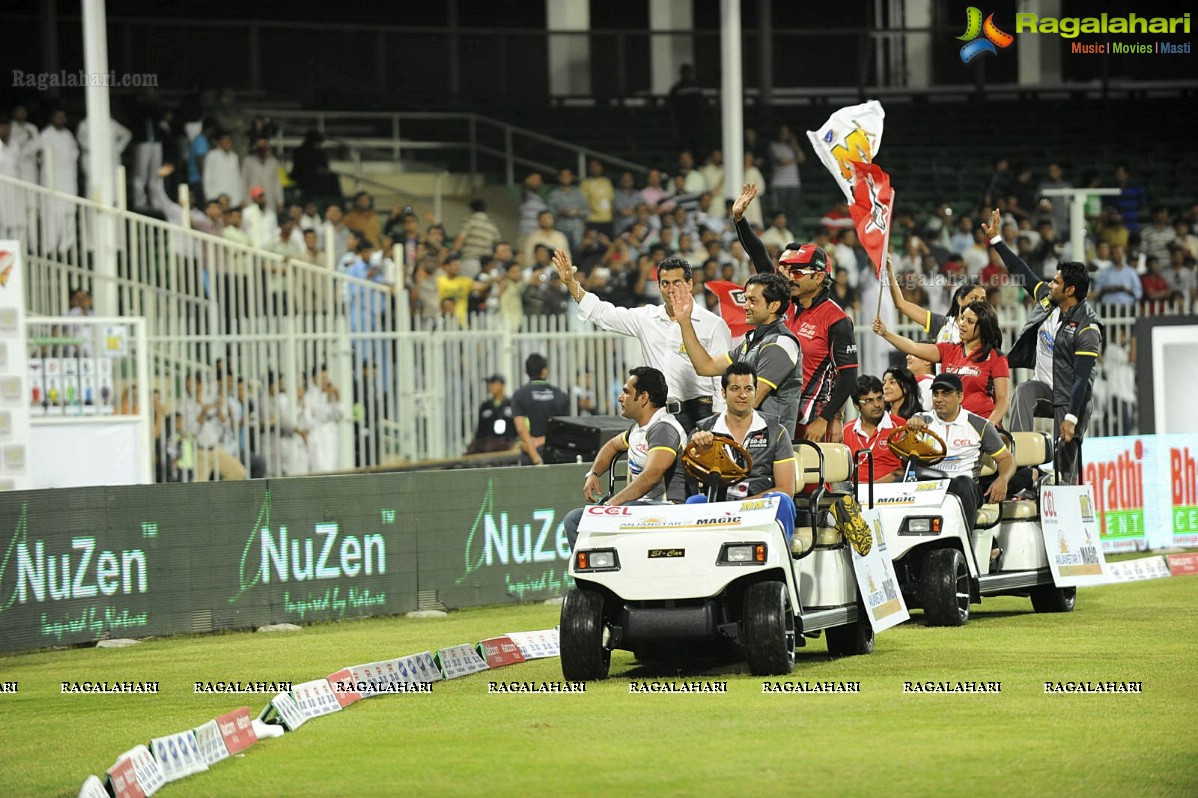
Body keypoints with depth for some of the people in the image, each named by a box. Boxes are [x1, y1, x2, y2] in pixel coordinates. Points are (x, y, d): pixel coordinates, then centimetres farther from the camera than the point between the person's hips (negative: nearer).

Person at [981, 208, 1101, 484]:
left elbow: (1082, 377, -22)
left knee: (1065, 466, -8)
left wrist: (1071, 417, -27)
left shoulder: (1087, 328, -19)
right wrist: (995, 240, 16)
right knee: (1023, 391, -29)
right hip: (1044, 387, 6)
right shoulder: (1047, 299, 2)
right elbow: (1022, 271, 13)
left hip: (1069, 399, -6)